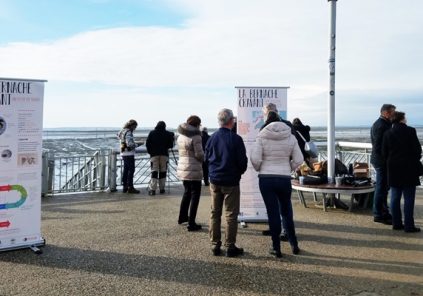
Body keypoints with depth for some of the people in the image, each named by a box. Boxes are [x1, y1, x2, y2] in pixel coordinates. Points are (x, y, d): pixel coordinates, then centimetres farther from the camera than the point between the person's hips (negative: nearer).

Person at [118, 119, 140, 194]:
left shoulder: (122, 131, 14)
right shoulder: (128, 132, -15)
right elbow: (130, 144, -23)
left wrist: (134, 144, 11)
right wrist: (136, 145, -7)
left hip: (123, 153, 10)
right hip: (129, 153, -10)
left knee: (126, 170, 12)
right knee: (131, 170, -6)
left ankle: (125, 187, 16)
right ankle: (130, 187, -6)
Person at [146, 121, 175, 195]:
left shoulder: (151, 133, 2)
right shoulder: (168, 134, 1)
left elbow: (147, 143, 0)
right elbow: (170, 145, 1)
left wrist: (150, 151, 12)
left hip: (154, 155, 0)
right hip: (164, 154, 0)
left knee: (154, 172, -2)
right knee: (163, 172, 9)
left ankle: (152, 189, -10)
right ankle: (162, 188, 12)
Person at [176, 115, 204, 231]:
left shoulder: (180, 136, 9)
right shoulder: (195, 136, -15)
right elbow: (199, 154, -16)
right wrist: (202, 159, 5)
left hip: (182, 168, 8)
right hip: (194, 170, -8)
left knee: (187, 192, 25)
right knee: (195, 195, 2)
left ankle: (182, 217, 37)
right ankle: (191, 223, 4)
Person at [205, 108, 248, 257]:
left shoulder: (212, 138, 0)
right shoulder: (236, 139, -14)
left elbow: (206, 157, 7)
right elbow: (243, 161, -11)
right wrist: (239, 171, 9)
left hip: (214, 181, 5)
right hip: (231, 182, -4)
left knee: (215, 213, 12)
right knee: (231, 215, 4)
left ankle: (215, 245, 17)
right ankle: (230, 247, 8)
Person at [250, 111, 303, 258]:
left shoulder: (262, 137, -6)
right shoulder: (290, 137, 0)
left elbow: (255, 159, -13)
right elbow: (298, 160, 0)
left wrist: (260, 169, 7)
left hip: (266, 179, -2)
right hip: (285, 179, 2)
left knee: (273, 213, 5)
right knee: (286, 212, 17)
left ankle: (276, 248, 10)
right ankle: (294, 245, 24)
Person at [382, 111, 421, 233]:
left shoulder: (387, 134, 3)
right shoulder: (410, 131, -8)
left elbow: (384, 152, 4)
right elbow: (417, 149, -7)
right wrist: (415, 160, 10)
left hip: (393, 169, 4)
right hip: (408, 168, -4)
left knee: (395, 197, 10)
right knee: (409, 198, 0)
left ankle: (396, 223, 14)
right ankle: (409, 226, 1)